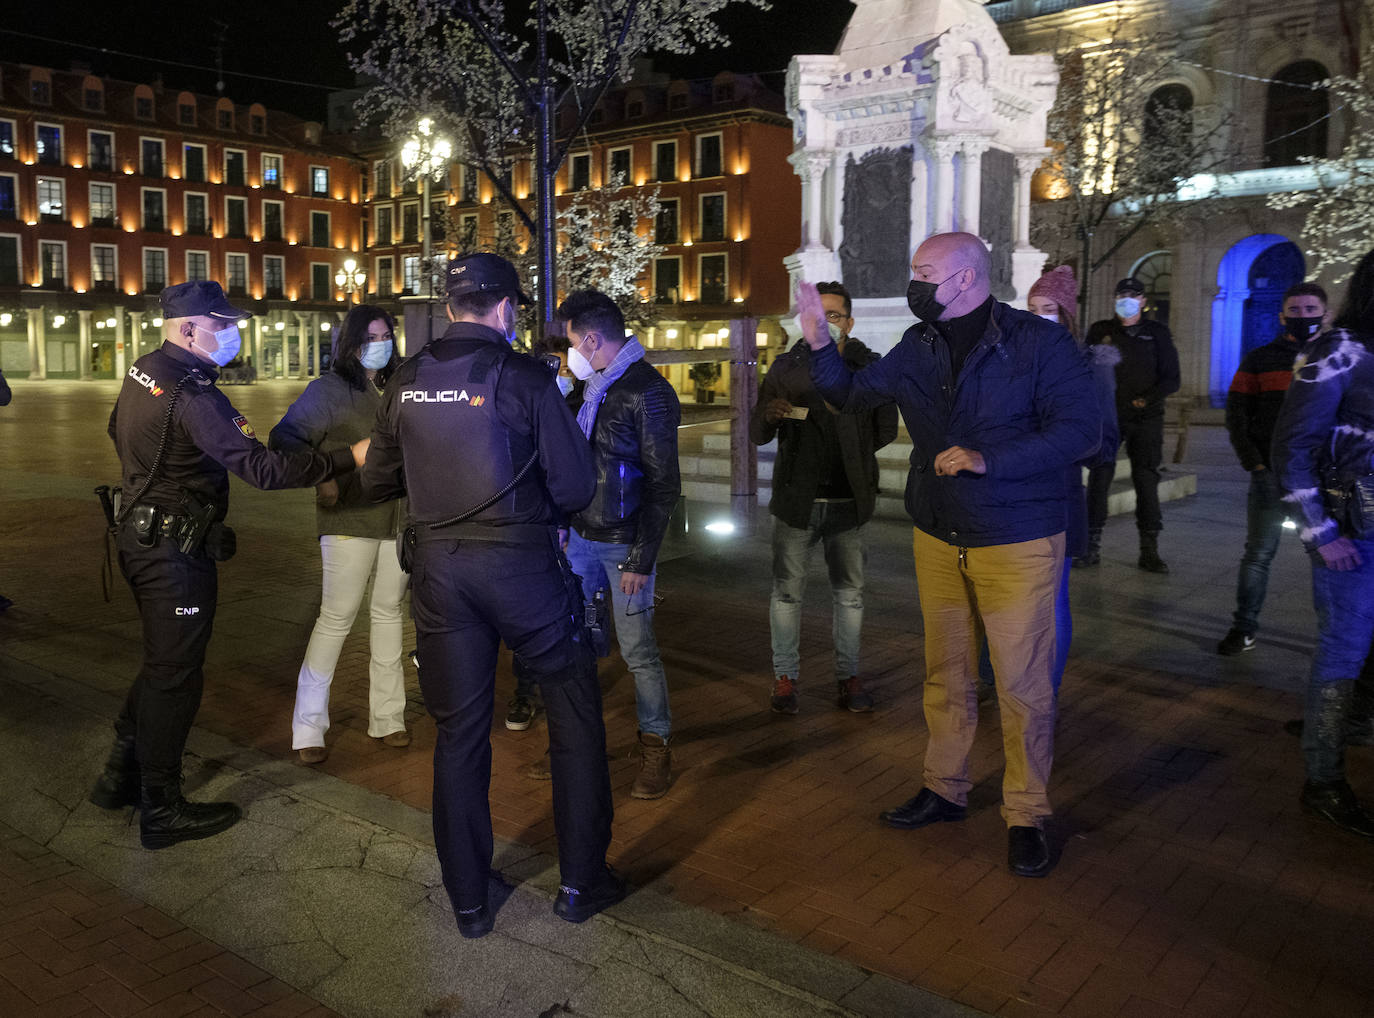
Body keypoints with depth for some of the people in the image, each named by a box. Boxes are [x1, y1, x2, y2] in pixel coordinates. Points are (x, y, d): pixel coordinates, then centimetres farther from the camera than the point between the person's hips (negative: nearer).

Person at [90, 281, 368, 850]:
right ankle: (161, 810, 13)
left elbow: (118, 433, 25)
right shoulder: (193, 394, -25)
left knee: (163, 661, 22)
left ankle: (121, 777, 33)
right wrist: (349, 458, -29)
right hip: (176, 548, -10)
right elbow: (263, 468, -31)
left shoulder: (143, 371, 6)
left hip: (138, 534, 10)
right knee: (174, 674, 1)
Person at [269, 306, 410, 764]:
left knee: (389, 611, 10)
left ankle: (387, 717, 21)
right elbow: (284, 438, -10)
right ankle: (308, 728, 6)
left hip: (398, 517, 5)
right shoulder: (329, 388, -4)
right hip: (349, 519, -5)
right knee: (337, 616, -5)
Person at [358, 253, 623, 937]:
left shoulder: (406, 382, 4)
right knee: (576, 718, 12)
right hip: (521, 565, -4)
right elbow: (575, 486, -10)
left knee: (458, 730, 13)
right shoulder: (524, 376, -9)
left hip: (437, 567, 4)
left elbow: (377, 483, 13)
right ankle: (581, 884, 18)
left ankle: (467, 900, 23)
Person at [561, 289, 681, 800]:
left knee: (638, 649, -1)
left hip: (624, 545, -8)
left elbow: (663, 485, -15)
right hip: (582, 537, 8)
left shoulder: (648, 393, -13)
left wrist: (641, 559, -17)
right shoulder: (594, 388, 12)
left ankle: (656, 748, 15)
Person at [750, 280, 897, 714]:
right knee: (787, 590, 4)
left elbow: (886, 429, 10)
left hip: (847, 500, 0)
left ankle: (848, 676, 22)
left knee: (849, 592, 9)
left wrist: (852, 451, 2)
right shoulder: (786, 367, 4)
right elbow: (757, 434, 2)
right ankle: (785, 676, 17)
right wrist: (769, 416, -18)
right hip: (797, 499, 0)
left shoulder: (870, 367, 2)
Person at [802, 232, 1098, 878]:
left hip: (1017, 544, -5)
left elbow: (1079, 430, -17)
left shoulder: (1039, 342, -11)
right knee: (946, 674, 16)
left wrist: (988, 459, -26)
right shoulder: (919, 347, 6)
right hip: (938, 539, 5)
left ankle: (1026, 816, 18)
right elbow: (852, 395, 14)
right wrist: (819, 344, -4)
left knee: (1022, 685, 2)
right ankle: (945, 789, 33)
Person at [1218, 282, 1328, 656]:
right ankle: (1244, 628, 12)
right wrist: (1254, 463, -6)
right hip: (1271, 476, 0)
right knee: (1258, 554, 3)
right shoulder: (1260, 360, 7)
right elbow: (1236, 415, 5)